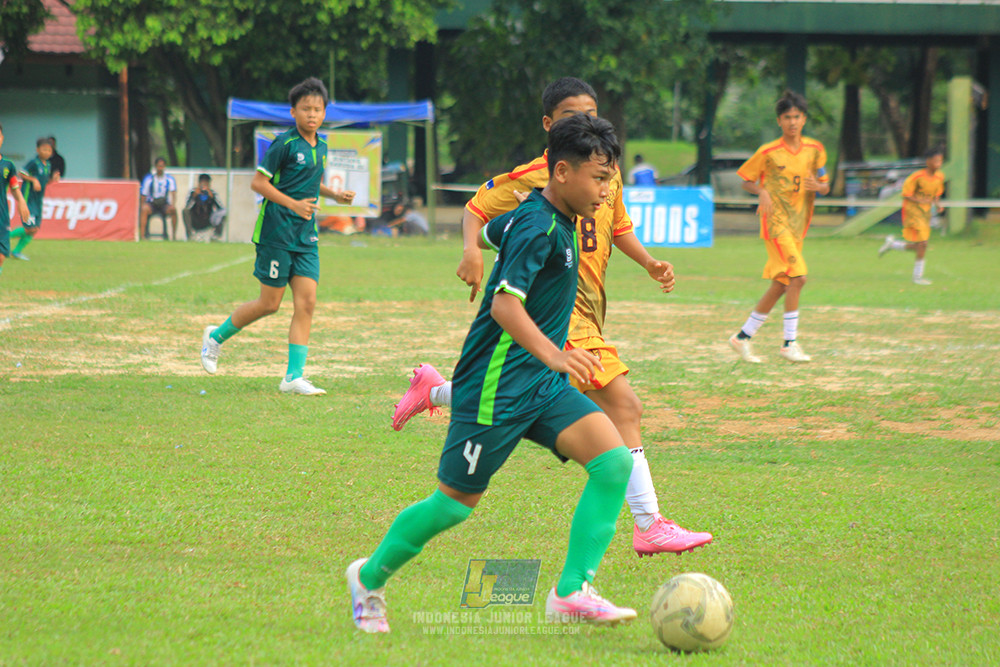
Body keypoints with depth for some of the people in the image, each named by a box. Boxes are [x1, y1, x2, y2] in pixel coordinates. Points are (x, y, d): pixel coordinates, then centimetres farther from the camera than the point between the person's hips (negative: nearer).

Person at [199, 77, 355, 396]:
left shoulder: (320, 147, 11)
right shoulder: (285, 144, -11)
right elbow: (258, 182, -13)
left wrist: (334, 194, 12)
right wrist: (293, 204, -21)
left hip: (306, 236, 7)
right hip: (277, 231, -7)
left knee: (306, 302, -4)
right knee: (269, 303, 0)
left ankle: (293, 376, -3)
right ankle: (216, 336, 23)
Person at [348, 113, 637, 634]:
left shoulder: (539, 215, 9)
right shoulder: (539, 228, -19)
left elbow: (492, 229, 30)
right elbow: (504, 303, -31)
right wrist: (552, 354, -43)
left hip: (542, 385, 9)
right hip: (496, 388, -9)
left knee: (614, 461, -11)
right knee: (456, 503, 3)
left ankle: (571, 592, -11)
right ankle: (370, 578, 26)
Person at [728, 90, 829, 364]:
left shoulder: (815, 150, 7)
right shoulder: (768, 152, -6)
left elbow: (825, 186, 13)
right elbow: (746, 180, 4)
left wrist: (818, 186, -10)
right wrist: (762, 192, -16)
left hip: (798, 223, 6)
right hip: (775, 221, -6)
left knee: (780, 285, 8)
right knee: (797, 276, -19)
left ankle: (743, 337, 20)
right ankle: (790, 342, -12)